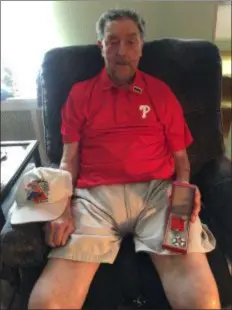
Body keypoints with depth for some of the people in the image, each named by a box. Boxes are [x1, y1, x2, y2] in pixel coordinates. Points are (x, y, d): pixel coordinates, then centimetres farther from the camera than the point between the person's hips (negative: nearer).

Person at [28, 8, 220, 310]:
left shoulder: (161, 92, 15)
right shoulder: (80, 94, 15)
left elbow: (180, 155, 16)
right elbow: (69, 159, 11)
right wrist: (63, 208, -6)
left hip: (157, 192, 1)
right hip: (95, 196, 1)